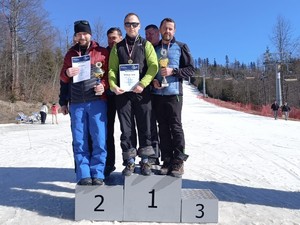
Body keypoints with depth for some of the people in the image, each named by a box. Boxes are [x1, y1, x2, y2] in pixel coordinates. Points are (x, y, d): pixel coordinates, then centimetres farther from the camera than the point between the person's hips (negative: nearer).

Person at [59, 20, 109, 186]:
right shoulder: (70, 54, 18)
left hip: (97, 101, -2)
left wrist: (104, 85, -11)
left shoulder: (102, 52, 10)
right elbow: (63, 79, 21)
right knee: (79, 141, 1)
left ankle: (97, 174, 4)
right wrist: (64, 97, 7)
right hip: (76, 104, 3)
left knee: (99, 140, -5)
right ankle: (84, 175, 6)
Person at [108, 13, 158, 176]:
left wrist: (142, 84, -16)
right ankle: (130, 161, 12)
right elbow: (112, 69, 8)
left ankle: (145, 160, 13)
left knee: (144, 126, 2)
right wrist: (113, 85, -10)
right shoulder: (118, 47, 16)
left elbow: (153, 66, -3)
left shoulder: (146, 45, 10)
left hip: (142, 92, -1)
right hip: (122, 93, 2)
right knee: (126, 128, 3)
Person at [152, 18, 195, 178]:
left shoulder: (181, 47, 8)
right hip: (157, 94, 3)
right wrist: (152, 80, -2)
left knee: (175, 127, -5)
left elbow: (191, 69, 3)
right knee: (163, 128, 5)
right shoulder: (154, 49, 17)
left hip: (173, 93, -3)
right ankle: (167, 161, 11)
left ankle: (178, 162, 2)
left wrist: (173, 71, -11)